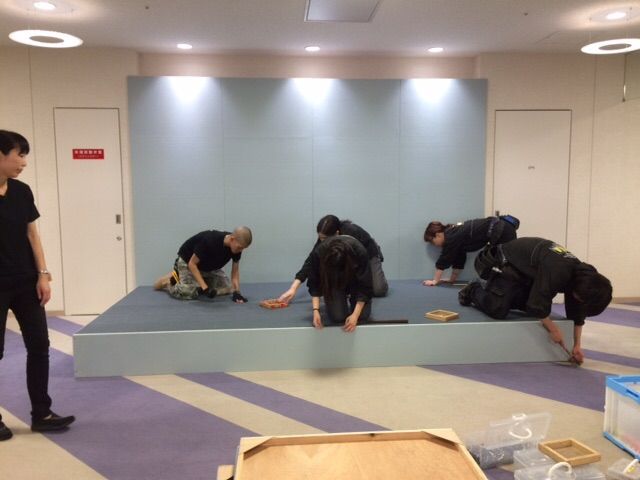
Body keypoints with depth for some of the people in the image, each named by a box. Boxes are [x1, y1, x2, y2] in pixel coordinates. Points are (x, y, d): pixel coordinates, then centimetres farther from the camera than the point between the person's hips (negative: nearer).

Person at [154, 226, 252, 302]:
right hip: (187, 261, -6)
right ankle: (166, 281, 3)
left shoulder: (237, 246, -20)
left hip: (209, 267, 6)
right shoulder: (210, 241, -39)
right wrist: (204, 287, -36)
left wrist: (236, 292, -23)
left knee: (228, 288, -1)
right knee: (191, 292, -26)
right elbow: (192, 264, -29)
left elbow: (235, 271, -9)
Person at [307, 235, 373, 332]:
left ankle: (352, 298, 15)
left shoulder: (360, 252, -36)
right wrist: (316, 310, -31)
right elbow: (314, 284, -20)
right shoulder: (318, 254, -34)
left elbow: (365, 286, -26)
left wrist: (355, 315, -31)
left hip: (355, 278, 0)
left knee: (363, 314, -18)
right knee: (337, 317, -20)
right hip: (333, 281, 0)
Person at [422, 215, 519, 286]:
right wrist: (452, 279, 22)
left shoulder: (452, 237, -13)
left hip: (501, 231, -10)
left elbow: (443, 260, -10)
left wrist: (435, 281, -4)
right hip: (500, 228, 10)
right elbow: (459, 259, 21)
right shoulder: (455, 233, 15)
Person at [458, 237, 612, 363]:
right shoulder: (556, 272, -38)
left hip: (524, 269, 9)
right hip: (505, 264, -9)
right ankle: (474, 290, 9)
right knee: (497, 309, -21)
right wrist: (553, 329, -18)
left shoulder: (581, 273, -10)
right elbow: (537, 304, -32)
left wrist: (577, 345, 0)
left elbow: (577, 313, 0)